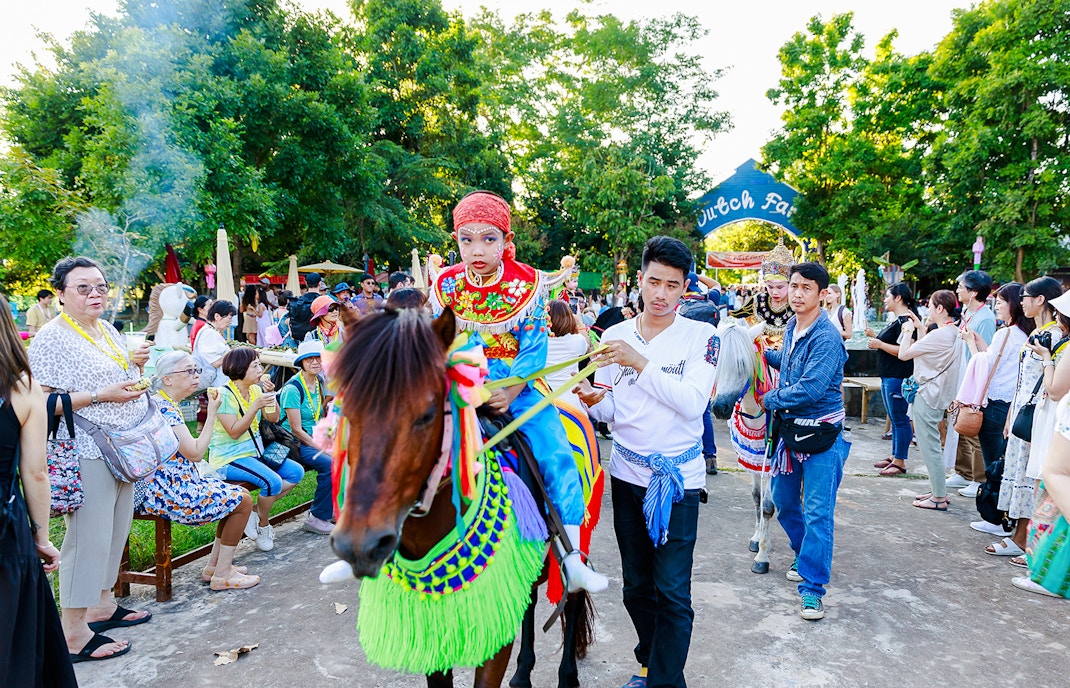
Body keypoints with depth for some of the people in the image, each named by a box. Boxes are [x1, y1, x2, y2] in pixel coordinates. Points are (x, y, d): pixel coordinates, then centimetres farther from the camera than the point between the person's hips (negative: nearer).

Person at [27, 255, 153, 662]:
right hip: (87, 454, -9)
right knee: (88, 537, -4)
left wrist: (135, 364, 5)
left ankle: (102, 605, 33)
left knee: (116, 529, 17)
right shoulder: (51, 338, -13)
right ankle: (73, 633, 7)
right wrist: (102, 395, -23)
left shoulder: (107, 330, 12)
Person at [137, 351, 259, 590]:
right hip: (165, 492, -11)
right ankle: (222, 576, 1)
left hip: (176, 484, 11)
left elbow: (188, 452, 15)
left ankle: (213, 566, 20)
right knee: (242, 501, -8)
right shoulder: (163, 408, -20)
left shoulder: (166, 404, 13)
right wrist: (212, 413, -15)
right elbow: (195, 453, -20)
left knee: (239, 495, 16)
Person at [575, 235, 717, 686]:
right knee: (637, 586, 17)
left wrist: (640, 362, -25)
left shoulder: (701, 337, -7)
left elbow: (692, 404, -19)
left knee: (672, 593, -4)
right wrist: (594, 401, -16)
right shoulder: (614, 335, 3)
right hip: (627, 474, 4)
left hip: (678, 477, -4)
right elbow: (611, 412, 7)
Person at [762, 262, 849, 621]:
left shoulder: (827, 338, -19)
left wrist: (770, 399, -14)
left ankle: (813, 588, 1)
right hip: (790, 429, 8)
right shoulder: (790, 328, 7)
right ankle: (806, 556, 41)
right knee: (784, 500, 18)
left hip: (821, 433, -8)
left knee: (817, 512, -6)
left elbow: (811, 387, -26)